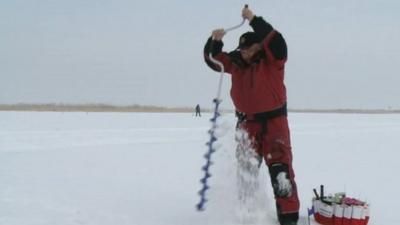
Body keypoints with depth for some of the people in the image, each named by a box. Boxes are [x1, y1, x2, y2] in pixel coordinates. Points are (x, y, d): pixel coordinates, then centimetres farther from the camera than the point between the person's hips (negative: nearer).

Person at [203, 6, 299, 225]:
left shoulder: (272, 59, -10)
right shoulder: (236, 61, 5)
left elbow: (276, 41, -28)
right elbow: (213, 59, 4)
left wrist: (253, 19, -32)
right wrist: (215, 41, -16)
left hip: (274, 121, -5)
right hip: (248, 123, 5)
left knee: (280, 169, -9)